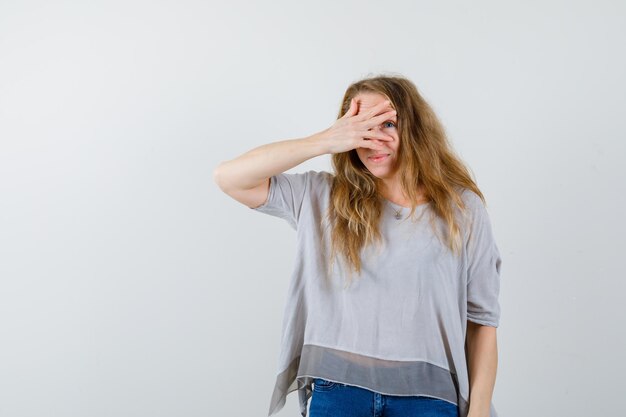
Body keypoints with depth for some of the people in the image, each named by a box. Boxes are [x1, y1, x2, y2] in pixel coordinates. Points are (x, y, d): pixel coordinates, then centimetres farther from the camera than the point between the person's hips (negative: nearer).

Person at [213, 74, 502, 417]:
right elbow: (228, 177, -6)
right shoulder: (324, 198, 3)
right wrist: (325, 142, -12)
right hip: (337, 388, 1)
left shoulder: (462, 208, 2)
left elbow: (482, 319, 3)